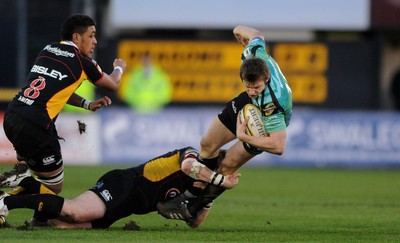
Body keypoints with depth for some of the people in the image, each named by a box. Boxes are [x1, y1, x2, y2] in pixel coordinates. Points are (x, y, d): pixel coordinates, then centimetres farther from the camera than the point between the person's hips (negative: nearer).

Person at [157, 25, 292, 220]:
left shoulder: (272, 103, -48)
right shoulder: (254, 52, -35)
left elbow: (278, 147, -46)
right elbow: (255, 35, -10)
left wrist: (244, 137, -40)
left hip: (269, 124, -6)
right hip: (247, 105, 6)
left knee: (228, 165, -6)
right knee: (208, 145, 13)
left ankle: (193, 208, 17)